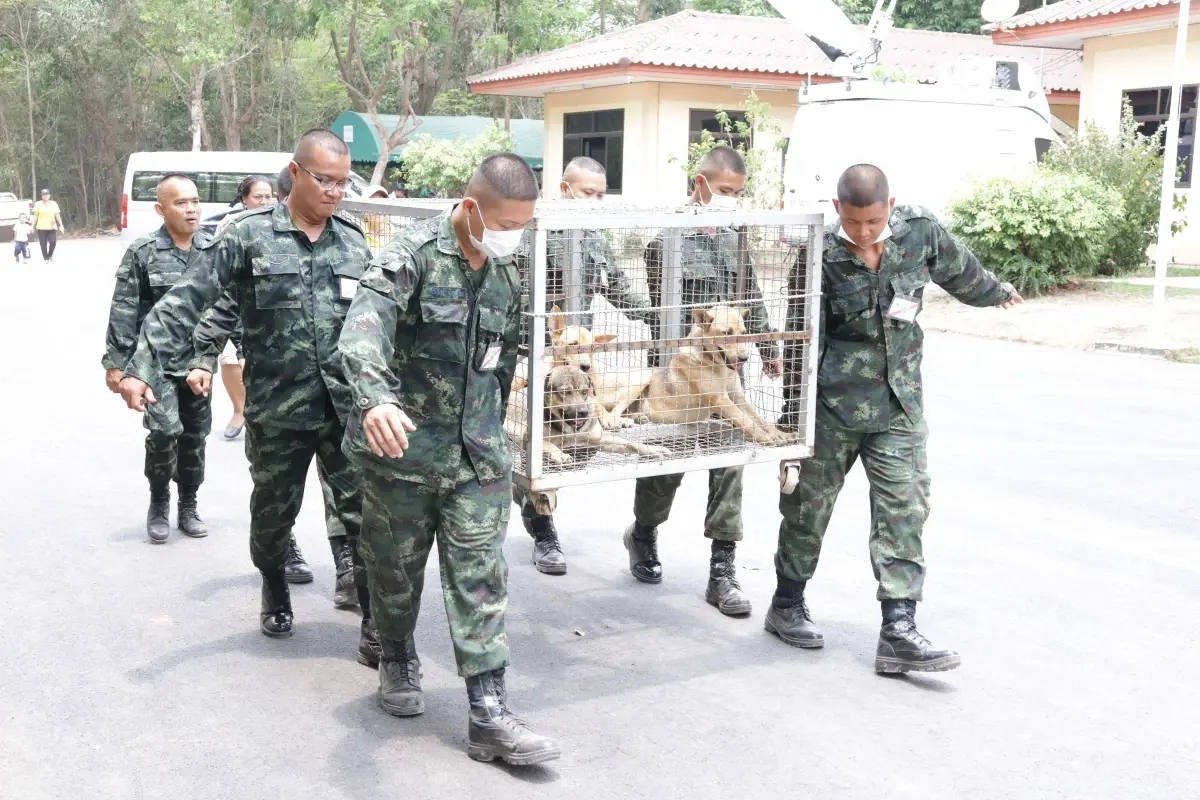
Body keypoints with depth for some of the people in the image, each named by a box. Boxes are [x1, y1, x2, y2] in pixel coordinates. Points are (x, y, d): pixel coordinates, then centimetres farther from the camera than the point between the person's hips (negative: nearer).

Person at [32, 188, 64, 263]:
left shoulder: (54, 204, 9)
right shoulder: (38, 204, 3)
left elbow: (57, 215, 9)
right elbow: (35, 216, 3)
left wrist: (61, 225, 4)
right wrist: (33, 226, -1)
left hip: (52, 227, 1)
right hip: (41, 228, -1)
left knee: (53, 242, -13)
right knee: (43, 244, 0)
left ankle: (50, 255, 12)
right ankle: (45, 259, 11)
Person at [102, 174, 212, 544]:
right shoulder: (142, 254, -6)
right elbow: (123, 312, -5)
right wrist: (115, 362, -7)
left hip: (199, 362, 3)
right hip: (156, 363, -3)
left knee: (195, 436, 10)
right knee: (165, 431, -15)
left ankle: (188, 506, 26)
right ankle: (159, 502, 8)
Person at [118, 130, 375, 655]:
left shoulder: (353, 243, 6)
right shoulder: (249, 236, -5)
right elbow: (187, 302, -9)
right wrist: (141, 366, -17)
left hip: (345, 408, 1)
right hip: (276, 410, -1)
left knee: (366, 514, -2)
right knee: (272, 515, 16)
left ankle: (375, 620, 11)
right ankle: (275, 592, 44)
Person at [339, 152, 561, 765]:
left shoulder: (506, 275, 7)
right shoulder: (414, 254, -14)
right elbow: (366, 324, -31)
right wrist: (375, 398, -49)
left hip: (477, 458, 4)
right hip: (402, 448, -4)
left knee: (481, 581, 0)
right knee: (397, 569, 13)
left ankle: (488, 714, 3)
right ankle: (397, 661, 40)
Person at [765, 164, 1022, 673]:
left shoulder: (920, 231, -2)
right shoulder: (822, 255, -12)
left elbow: (958, 269, 20)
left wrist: (995, 293, 38)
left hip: (897, 406, 3)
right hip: (830, 405, -3)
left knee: (905, 510, -4)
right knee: (809, 503, 10)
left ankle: (898, 631, -1)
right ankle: (787, 604, 30)